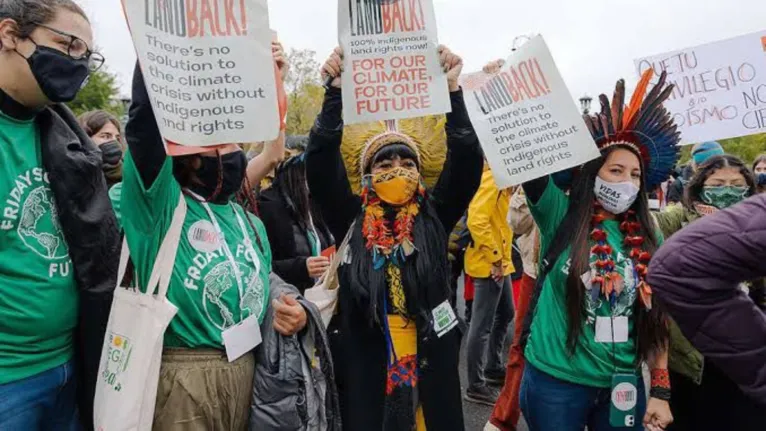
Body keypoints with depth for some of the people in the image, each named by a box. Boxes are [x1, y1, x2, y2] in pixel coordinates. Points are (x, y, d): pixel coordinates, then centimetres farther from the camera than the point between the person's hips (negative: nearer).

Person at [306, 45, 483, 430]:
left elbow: (467, 162, -8)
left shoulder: (435, 217, 1)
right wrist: (336, 91, -19)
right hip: (365, 366, -1)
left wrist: (452, 89, -17)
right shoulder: (350, 219, -1)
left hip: (431, 363, 1)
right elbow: (320, 161, -10)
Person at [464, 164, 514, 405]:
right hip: (488, 266, -11)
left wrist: (503, 257, 12)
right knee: (482, 326, -2)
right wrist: (494, 258, -22)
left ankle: (493, 368, 38)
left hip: (501, 263, 11)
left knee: (505, 314, 22)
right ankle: (476, 386, 9)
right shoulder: (491, 180, -18)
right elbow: (476, 221, -28)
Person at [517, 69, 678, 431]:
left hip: (621, 385, 3)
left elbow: (657, 319, 4)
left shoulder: (649, 240, 1)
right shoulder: (560, 217, -8)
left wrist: (661, 391, 3)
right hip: (555, 381, -3)